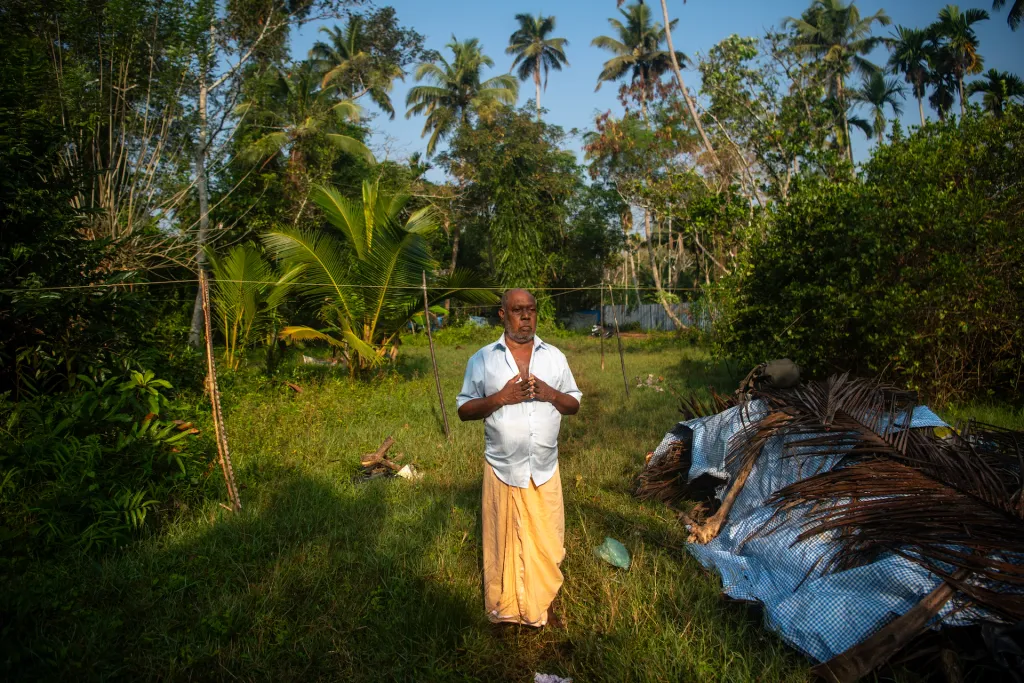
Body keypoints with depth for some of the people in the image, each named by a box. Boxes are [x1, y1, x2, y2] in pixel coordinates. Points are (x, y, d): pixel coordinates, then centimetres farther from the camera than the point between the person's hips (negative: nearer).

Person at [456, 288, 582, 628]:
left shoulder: (555, 357, 4)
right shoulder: (482, 359, -3)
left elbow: (574, 405, 8)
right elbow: (464, 410, -2)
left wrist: (550, 394, -13)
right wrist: (499, 398, -18)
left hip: (545, 469, 2)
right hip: (503, 468, -2)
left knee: (546, 539, 12)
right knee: (504, 539, 11)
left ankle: (543, 604, 33)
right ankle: (505, 608, 31)